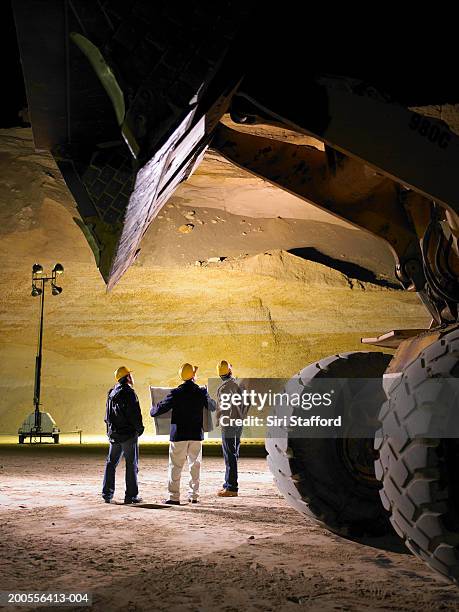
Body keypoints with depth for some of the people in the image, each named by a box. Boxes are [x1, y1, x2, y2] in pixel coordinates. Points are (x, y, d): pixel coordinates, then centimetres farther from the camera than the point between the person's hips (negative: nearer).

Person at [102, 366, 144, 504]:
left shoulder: (111, 393, 10)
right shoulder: (129, 393, -14)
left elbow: (107, 415, 16)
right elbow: (135, 414, -18)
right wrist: (139, 429, -4)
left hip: (114, 434, 7)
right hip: (128, 433, -7)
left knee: (111, 463, 13)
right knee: (131, 464, 0)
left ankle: (107, 494, 15)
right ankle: (131, 495, 2)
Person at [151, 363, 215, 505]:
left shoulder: (176, 393, -10)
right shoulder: (202, 392, -2)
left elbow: (160, 408, -8)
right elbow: (212, 407, 14)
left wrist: (152, 410, 14)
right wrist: (207, 398, 35)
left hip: (179, 435, -3)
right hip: (197, 435, 3)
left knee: (175, 467, 3)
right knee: (195, 465, 13)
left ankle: (174, 497, 2)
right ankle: (194, 495, 16)